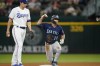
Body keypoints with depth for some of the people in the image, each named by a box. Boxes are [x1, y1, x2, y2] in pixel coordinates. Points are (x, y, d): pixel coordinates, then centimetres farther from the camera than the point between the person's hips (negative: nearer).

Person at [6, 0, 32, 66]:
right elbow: (10, 20, -3)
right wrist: (8, 30, -5)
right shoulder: (15, 10, -6)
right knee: (19, 45, -17)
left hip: (24, 30, 6)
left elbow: (28, 21, 13)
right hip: (17, 29, -6)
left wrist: (30, 29, -2)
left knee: (18, 46, 10)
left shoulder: (27, 11, 11)